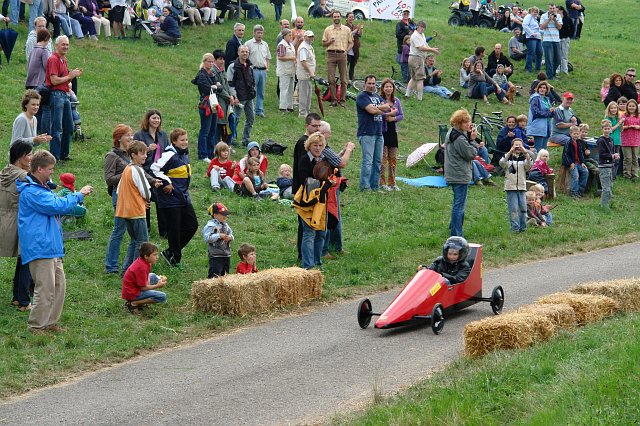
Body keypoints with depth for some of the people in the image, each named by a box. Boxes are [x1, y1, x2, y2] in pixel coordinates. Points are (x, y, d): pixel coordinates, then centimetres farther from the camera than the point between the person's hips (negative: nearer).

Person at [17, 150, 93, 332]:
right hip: (40, 247, -11)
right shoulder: (31, 191, -15)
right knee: (45, 288, -8)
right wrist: (78, 195, -9)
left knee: (59, 284, 13)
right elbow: (57, 206, -19)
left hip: (52, 247, 11)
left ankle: (50, 322, 22)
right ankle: (37, 327, 0)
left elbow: (60, 207, 30)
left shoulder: (42, 188, 20)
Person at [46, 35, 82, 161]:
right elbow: (54, 80, -19)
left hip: (65, 95, 10)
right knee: (57, 129, -7)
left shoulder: (63, 60, 17)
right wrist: (70, 76, -10)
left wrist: (73, 74, 5)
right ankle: (55, 157, -3)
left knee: (69, 127, 13)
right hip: (56, 94, -10)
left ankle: (64, 155, 22)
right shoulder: (53, 59, -12)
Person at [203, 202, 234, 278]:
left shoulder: (225, 225, 11)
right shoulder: (210, 226, -12)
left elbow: (231, 234, 17)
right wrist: (219, 236, -24)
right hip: (215, 255, -8)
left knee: (225, 274, 14)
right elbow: (207, 238, -21)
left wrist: (230, 237, -6)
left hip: (226, 254, 8)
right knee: (215, 274, -10)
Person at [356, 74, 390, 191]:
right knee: (367, 161, -11)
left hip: (378, 133, 8)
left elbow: (387, 107, 7)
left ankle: (375, 186, 14)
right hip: (367, 133, -8)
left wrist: (376, 108, -9)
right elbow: (371, 110, -17)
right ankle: (365, 187, -9)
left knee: (378, 162, 8)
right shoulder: (362, 96, -4)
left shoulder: (377, 96, 20)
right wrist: (382, 110, 0)